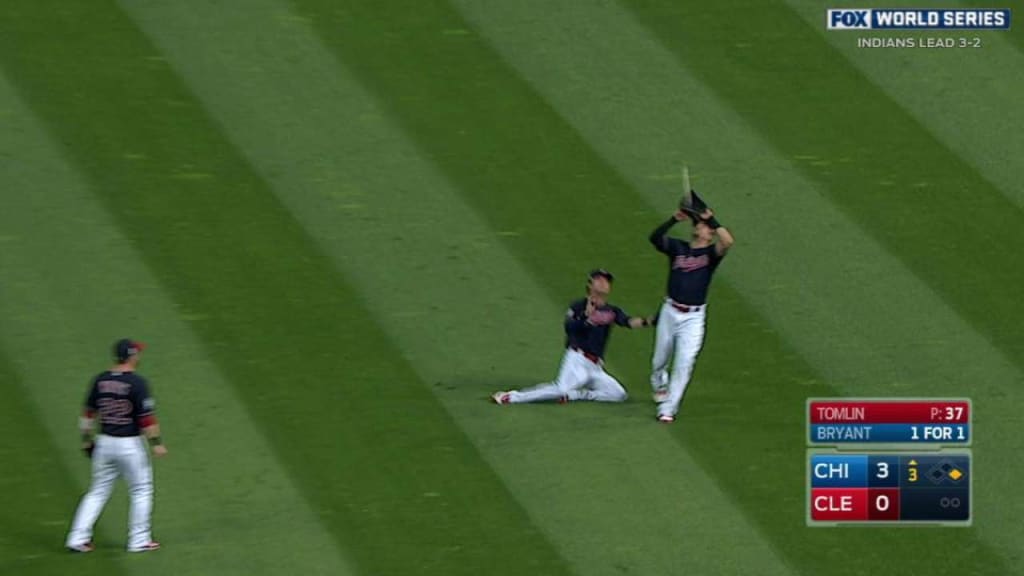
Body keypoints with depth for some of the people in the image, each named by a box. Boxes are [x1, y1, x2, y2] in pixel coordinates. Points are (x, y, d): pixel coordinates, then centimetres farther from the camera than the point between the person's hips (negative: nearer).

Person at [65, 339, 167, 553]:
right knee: (141, 490, 11)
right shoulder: (137, 383, -14)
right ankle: (139, 540, 12)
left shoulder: (100, 381, 2)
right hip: (129, 445, -5)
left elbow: (89, 413, 8)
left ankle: (78, 538, 7)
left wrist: (86, 440, 17)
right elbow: (147, 417, -15)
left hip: (104, 443, 5)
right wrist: (156, 443, -7)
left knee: (98, 492, 13)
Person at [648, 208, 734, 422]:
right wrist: (674, 219, -27)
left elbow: (728, 241, -23)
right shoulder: (677, 248, 1)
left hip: (693, 318, -2)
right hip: (670, 312, 2)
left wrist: (710, 218, -20)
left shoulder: (711, 253, -2)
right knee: (660, 359, 17)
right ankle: (659, 385, 50)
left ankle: (668, 409, -4)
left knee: (684, 364, -11)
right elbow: (655, 237, -16)